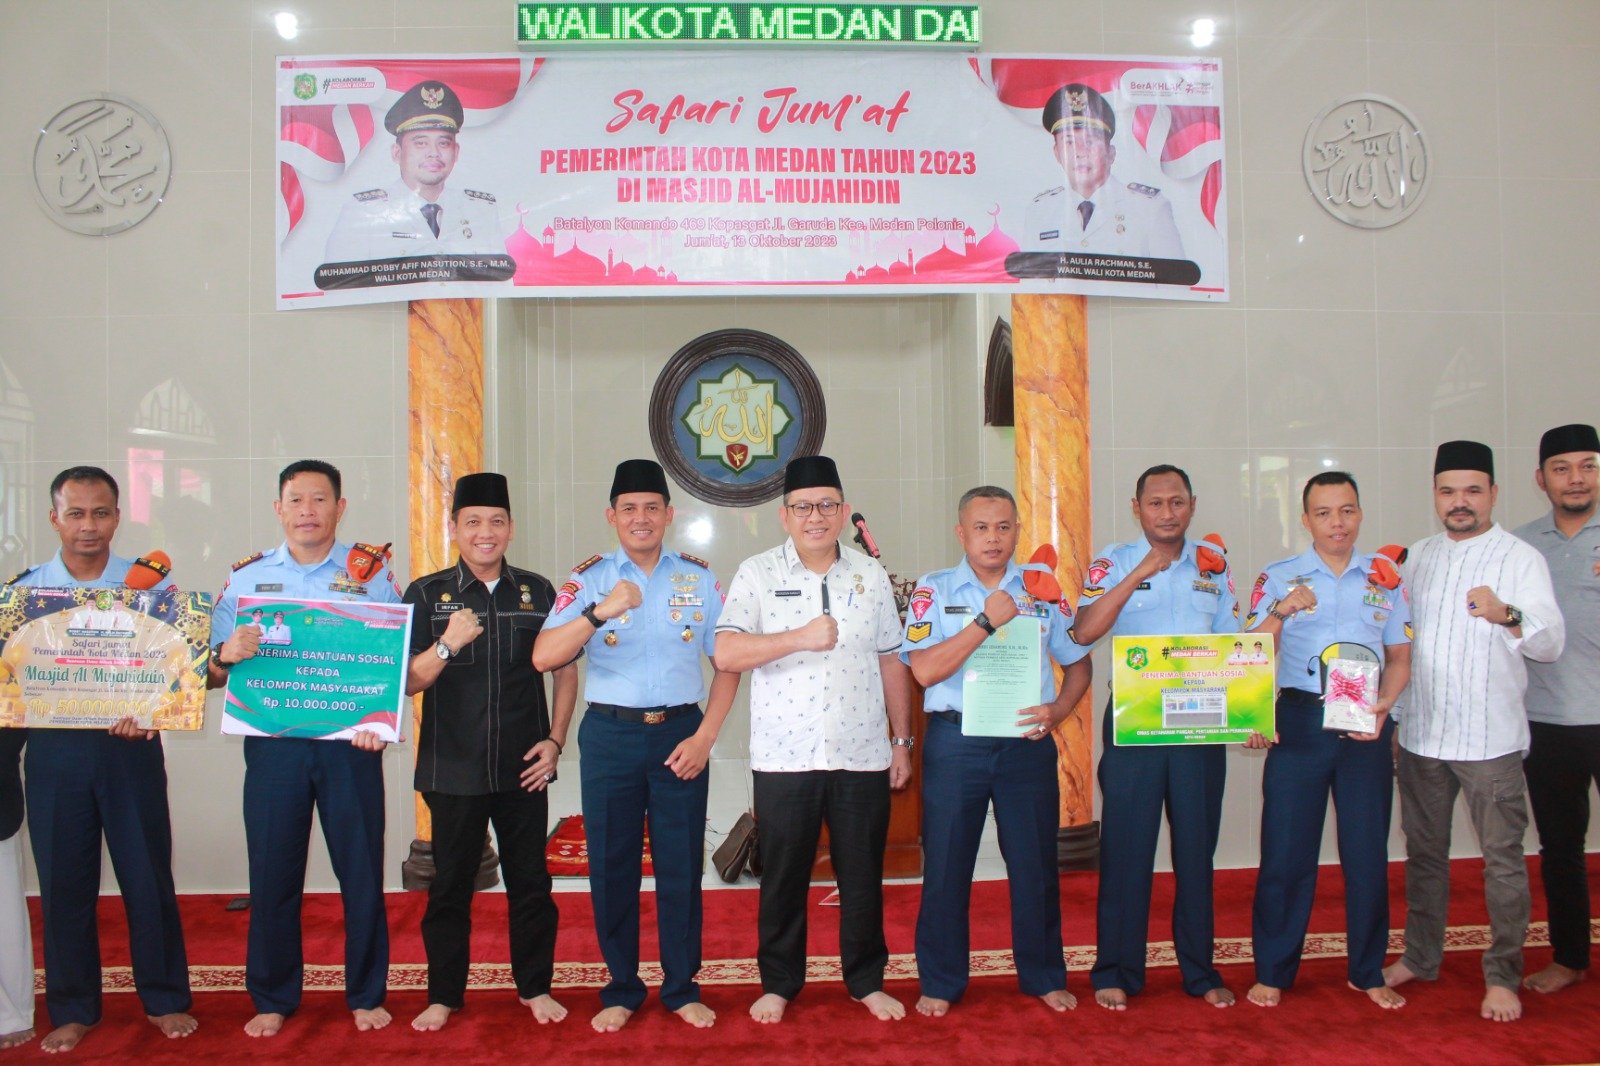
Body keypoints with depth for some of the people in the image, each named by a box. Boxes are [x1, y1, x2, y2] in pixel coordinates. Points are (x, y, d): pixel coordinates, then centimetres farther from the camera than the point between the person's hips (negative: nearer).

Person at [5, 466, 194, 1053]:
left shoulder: (150, 584, 1)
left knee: (148, 875, 4)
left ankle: (165, 998, 19)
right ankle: (73, 1009, 23)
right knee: (63, 882, 8)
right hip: (54, 748, 1)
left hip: (129, 747, -1)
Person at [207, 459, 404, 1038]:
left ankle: (366, 995, 21)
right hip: (273, 743, 1)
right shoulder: (246, 576, 7)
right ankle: (272, 998, 25)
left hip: (350, 743, -1)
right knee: (272, 871, 7)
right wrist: (226, 656, -17)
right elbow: (210, 673, 5)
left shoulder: (372, 575, 3)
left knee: (362, 870, 5)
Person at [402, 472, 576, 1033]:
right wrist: (448, 644, -21)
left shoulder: (537, 591, 4)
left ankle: (535, 986, 26)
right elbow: (406, 682, -4)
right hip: (453, 770, -1)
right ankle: (443, 994, 25)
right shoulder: (427, 595, 0)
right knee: (450, 885, 9)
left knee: (530, 881, 9)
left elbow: (564, 670, 10)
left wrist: (555, 740, 1)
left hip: (523, 769, 1)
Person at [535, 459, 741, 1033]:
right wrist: (600, 611, -27)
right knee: (612, 866, 7)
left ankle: (681, 988, 24)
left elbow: (728, 662, 6)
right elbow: (544, 656, -12)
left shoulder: (699, 577, 4)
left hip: (680, 734, 1)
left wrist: (705, 737, -3)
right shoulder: (590, 578, 1)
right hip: (610, 734, 0)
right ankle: (621, 990, 24)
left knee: (681, 865, 7)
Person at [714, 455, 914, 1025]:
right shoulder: (757, 574, -2)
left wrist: (902, 740, 10)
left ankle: (867, 979, 29)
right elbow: (726, 654, -14)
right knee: (783, 877, 10)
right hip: (784, 758, -2)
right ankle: (779, 982, 28)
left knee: (863, 876, 11)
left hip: (863, 757, 2)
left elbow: (891, 662, 11)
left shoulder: (871, 575, 7)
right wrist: (799, 638, -25)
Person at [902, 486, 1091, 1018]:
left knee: (1035, 863, 9)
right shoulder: (935, 589, 1)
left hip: (1026, 741, 2)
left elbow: (1079, 663, 14)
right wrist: (987, 621, -15)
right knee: (946, 864, 5)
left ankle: (1044, 976, 27)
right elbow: (925, 670, -11)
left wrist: (1056, 710, -4)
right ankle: (940, 982, 21)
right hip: (955, 740, -1)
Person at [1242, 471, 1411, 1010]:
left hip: (1366, 726, 2)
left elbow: (1400, 657, 12)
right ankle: (1272, 972, 13)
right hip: (1300, 720, -2)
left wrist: (1383, 705, -5)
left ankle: (1368, 972, 23)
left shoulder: (1386, 578, 9)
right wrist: (1281, 611, -19)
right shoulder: (1278, 579, 3)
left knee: (1367, 850, 8)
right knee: (1286, 848, 1)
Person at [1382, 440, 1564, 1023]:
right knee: (1424, 852, 15)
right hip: (1420, 734, 5)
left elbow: (1551, 642, -16)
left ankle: (1503, 976, 15)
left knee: (1503, 859, 2)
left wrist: (1506, 616, -35)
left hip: (1490, 739, -5)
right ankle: (1420, 957, 28)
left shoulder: (1521, 558, -5)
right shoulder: (1418, 557, 11)